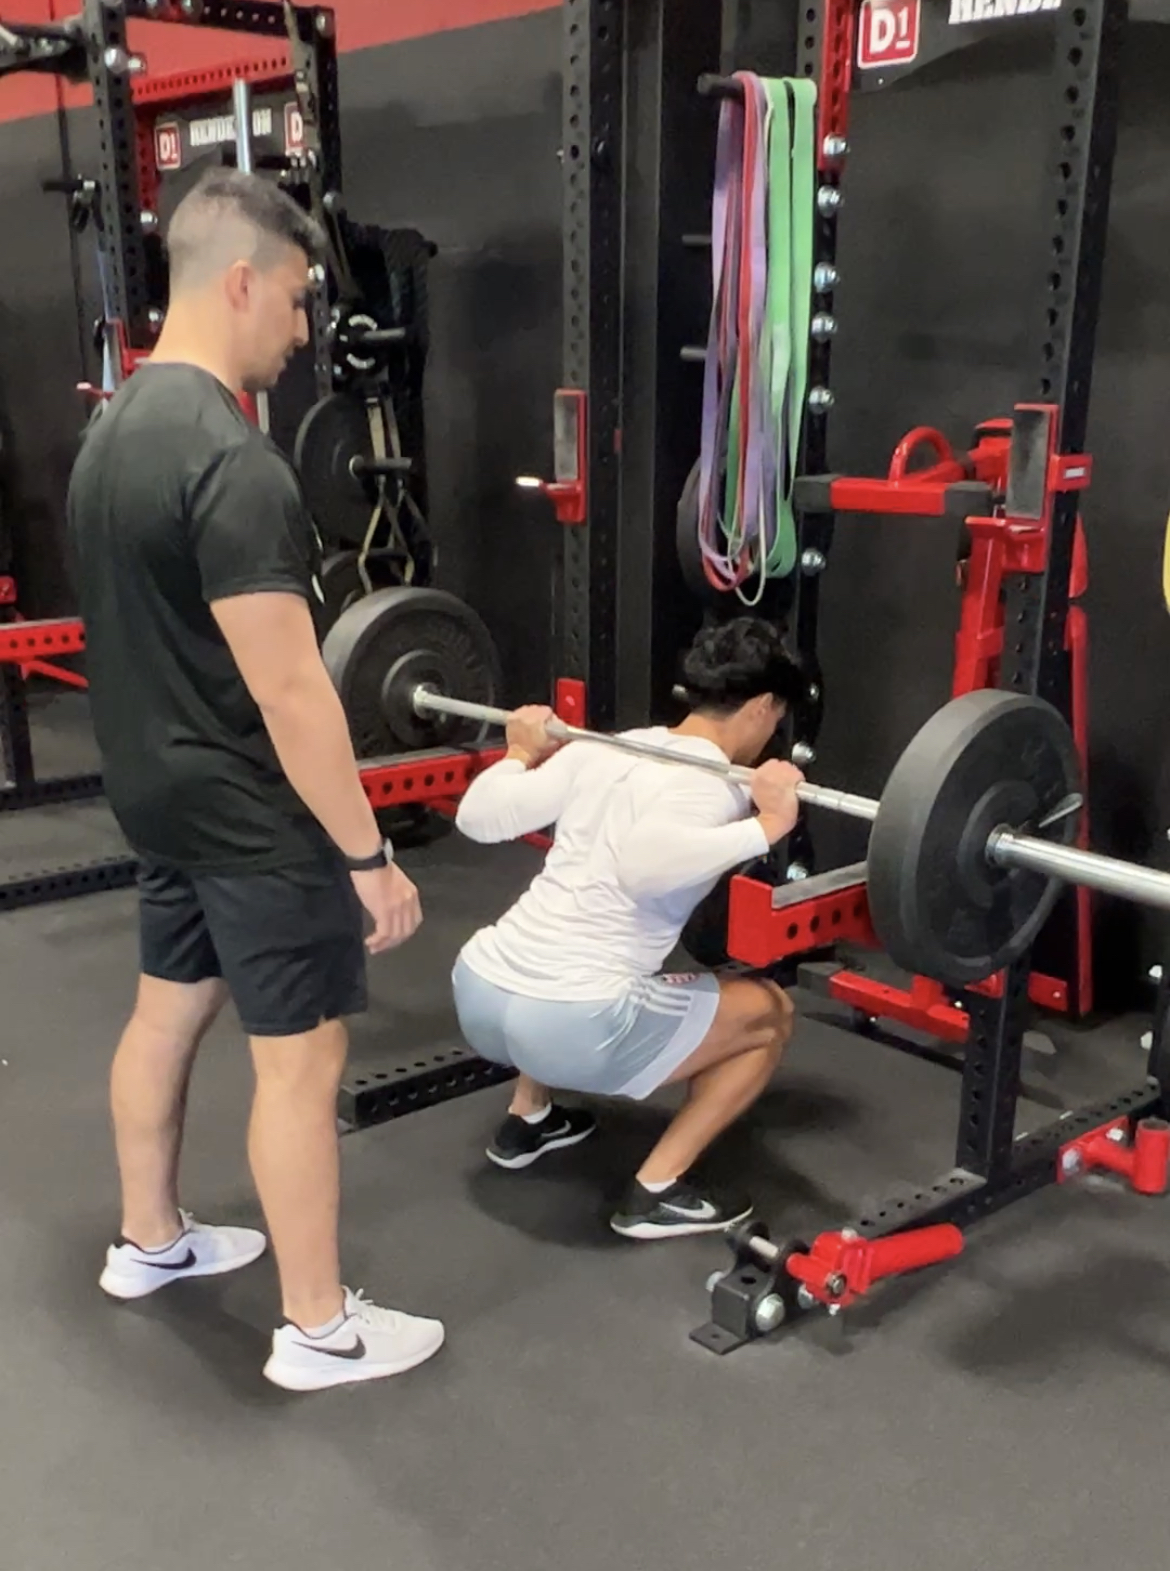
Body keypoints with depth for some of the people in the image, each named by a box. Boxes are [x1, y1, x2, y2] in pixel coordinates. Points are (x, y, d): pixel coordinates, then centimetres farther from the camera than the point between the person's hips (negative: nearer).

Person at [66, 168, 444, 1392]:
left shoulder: (113, 429, 7)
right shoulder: (228, 458, -25)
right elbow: (287, 689, -27)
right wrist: (369, 855, -22)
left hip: (159, 789, 10)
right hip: (249, 813, -10)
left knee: (167, 1009, 22)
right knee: (301, 1057, 1)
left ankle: (149, 1242, 41)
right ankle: (318, 1331, 15)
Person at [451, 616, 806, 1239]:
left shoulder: (602, 748, 13)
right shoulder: (715, 782, -7)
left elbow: (478, 816, 14)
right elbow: (644, 863, -28)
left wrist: (521, 754, 31)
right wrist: (763, 827, -22)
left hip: (475, 991, 8)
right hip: (570, 1025, -8)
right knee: (769, 1013, 11)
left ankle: (527, 1119, 41)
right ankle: (657, 1192, 9)